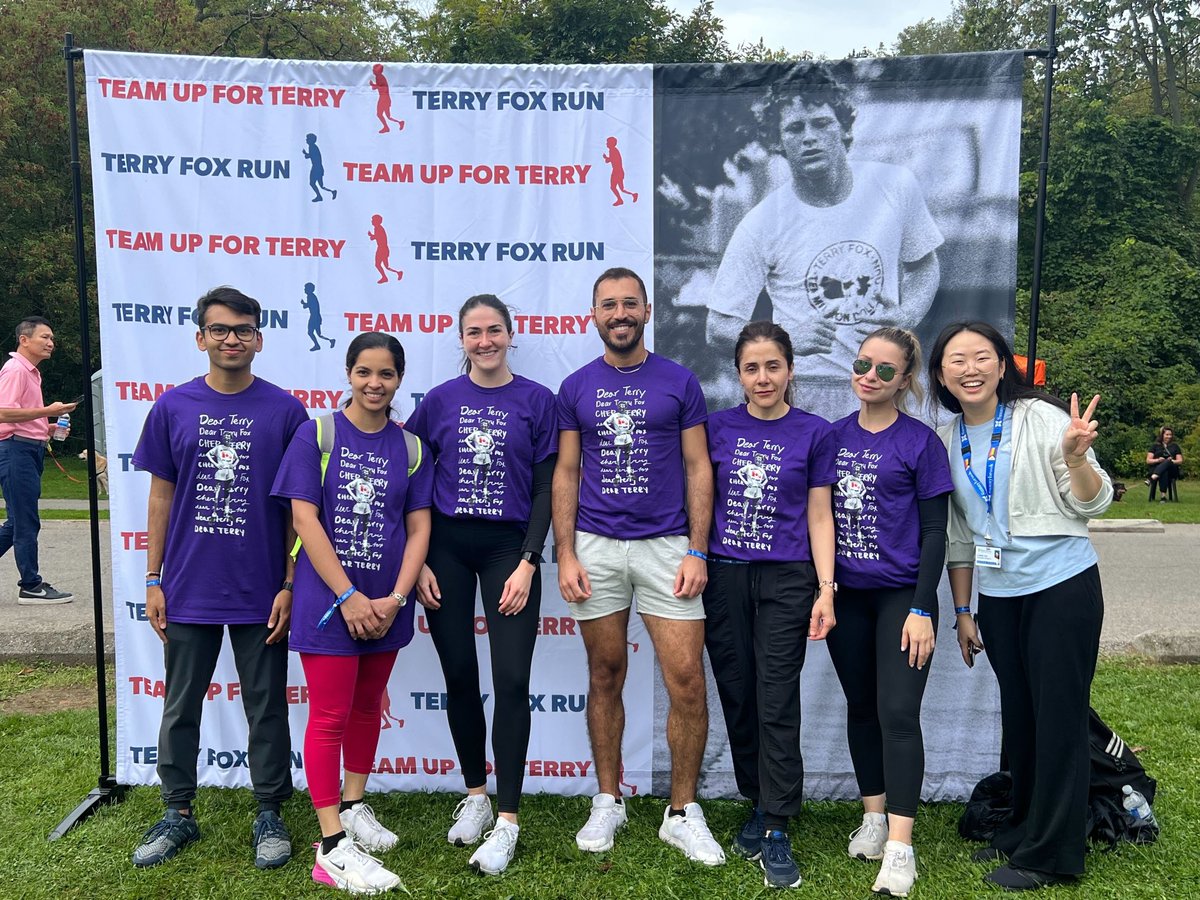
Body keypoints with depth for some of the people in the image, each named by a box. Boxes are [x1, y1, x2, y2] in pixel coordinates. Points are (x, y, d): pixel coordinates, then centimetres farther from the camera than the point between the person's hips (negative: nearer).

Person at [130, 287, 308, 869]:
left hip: (261, 592, -2)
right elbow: (161, 497, 6)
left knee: (267, 707, 10)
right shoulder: (172, 407, 2)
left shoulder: (285, 411, -3)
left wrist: (290, 584, -5)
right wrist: (153, 580, 4)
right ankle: (179, 814, 31)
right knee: (180, 707, 14)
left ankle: (269, 814, 25)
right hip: (189, 589, 2)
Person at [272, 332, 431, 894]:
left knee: (368, 707, 17)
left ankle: (353, 807, 36)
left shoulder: (410, 448, 4)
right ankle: (332, 847, 7)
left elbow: (419, 528, 3)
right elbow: (304, 518, -10)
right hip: (327, 600, -4)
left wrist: (394, 598, -9)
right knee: (330, 717, 0)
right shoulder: (317, 435, -5)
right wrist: (349, 597, -14)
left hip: (385, 606, 4)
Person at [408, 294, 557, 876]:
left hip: (509, 548, -2)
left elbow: (544, 490, -1)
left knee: (512, 681, -6)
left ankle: (507, 819, 5)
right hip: (446, 548, 2)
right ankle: (475, 795, 27)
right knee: (460, 678, 9)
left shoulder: (537, 401, 0)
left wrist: (528, 563, -9)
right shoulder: (439, 401, 4)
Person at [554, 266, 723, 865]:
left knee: (687, 681, -4)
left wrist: (697, 551, -6)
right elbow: (566, 474, 6)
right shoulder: (576, 387, 7)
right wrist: (565, 554, -2)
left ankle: (682, 813, 13)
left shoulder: (679, 382, 4)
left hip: (666, 545, -1)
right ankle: (608, 802, 26)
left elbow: (697, 468, 2)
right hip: (596, 548, 1)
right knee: (606, 677, 10)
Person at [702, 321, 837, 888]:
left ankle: (776, 832, 5)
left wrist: (826, 590, -5)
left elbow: (819, 516, 2)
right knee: (738, 701, 9)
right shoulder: (717, 428, 4)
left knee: (776, 705, -4)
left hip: (786, 580, -2)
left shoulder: (814, 433, 1)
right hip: (724, 578, 2)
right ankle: (759, 805, 26)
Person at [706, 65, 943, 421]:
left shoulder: (896, 185, -1)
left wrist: (906, 316, -6)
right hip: (803, 397, -2)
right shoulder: (762, 225, -10)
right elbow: (719, 327, -7)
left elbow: (924, 265, 15)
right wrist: (787, 338, -25)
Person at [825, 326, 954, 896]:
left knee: (897, 714, -7)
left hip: (901, 594, -4)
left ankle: (899, 848, -1)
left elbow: (935, 532, -6)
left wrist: (921, 609, -12)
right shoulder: (834, 436, 6)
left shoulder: (920, 442, -5)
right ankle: (874, 816, 29)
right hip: (845, 595, 4)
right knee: (861, 707, 13)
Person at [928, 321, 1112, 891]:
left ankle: (1052, 855, 15)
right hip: (996, 595, 5)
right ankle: (1022, 831, 32)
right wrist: (962, 612, 11)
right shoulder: (946, 441, 4)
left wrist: (1075, 456, -30)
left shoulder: (1042, 418, -11)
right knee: (1017, 714, 16)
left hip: (1062, 586, -5)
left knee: (1058, 717, 2)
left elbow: (1092, 505, -10)